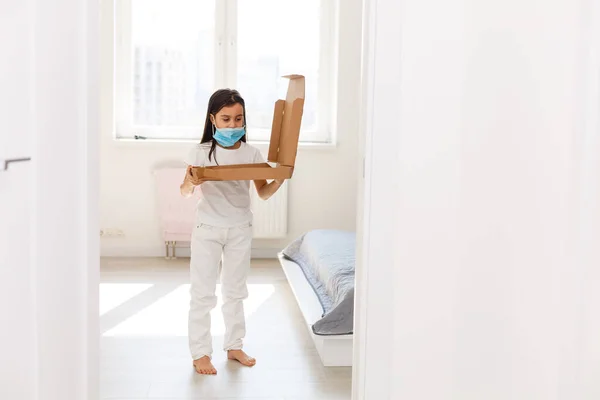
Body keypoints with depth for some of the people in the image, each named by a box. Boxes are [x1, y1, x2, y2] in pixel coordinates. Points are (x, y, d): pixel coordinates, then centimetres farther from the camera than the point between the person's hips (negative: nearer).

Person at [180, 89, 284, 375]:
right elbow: (185, 191, -11)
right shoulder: (201, 152, -8)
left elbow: (263, 193, 0)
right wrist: (191, 182, -34)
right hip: (208, 229, -2)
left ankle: (234, 346, 26)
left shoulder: (251, 154, -2)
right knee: (203, 293, 1)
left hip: (240, 229, 3)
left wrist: (279, 180, -20)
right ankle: (200, 352, 11)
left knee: (235, 291, 13)